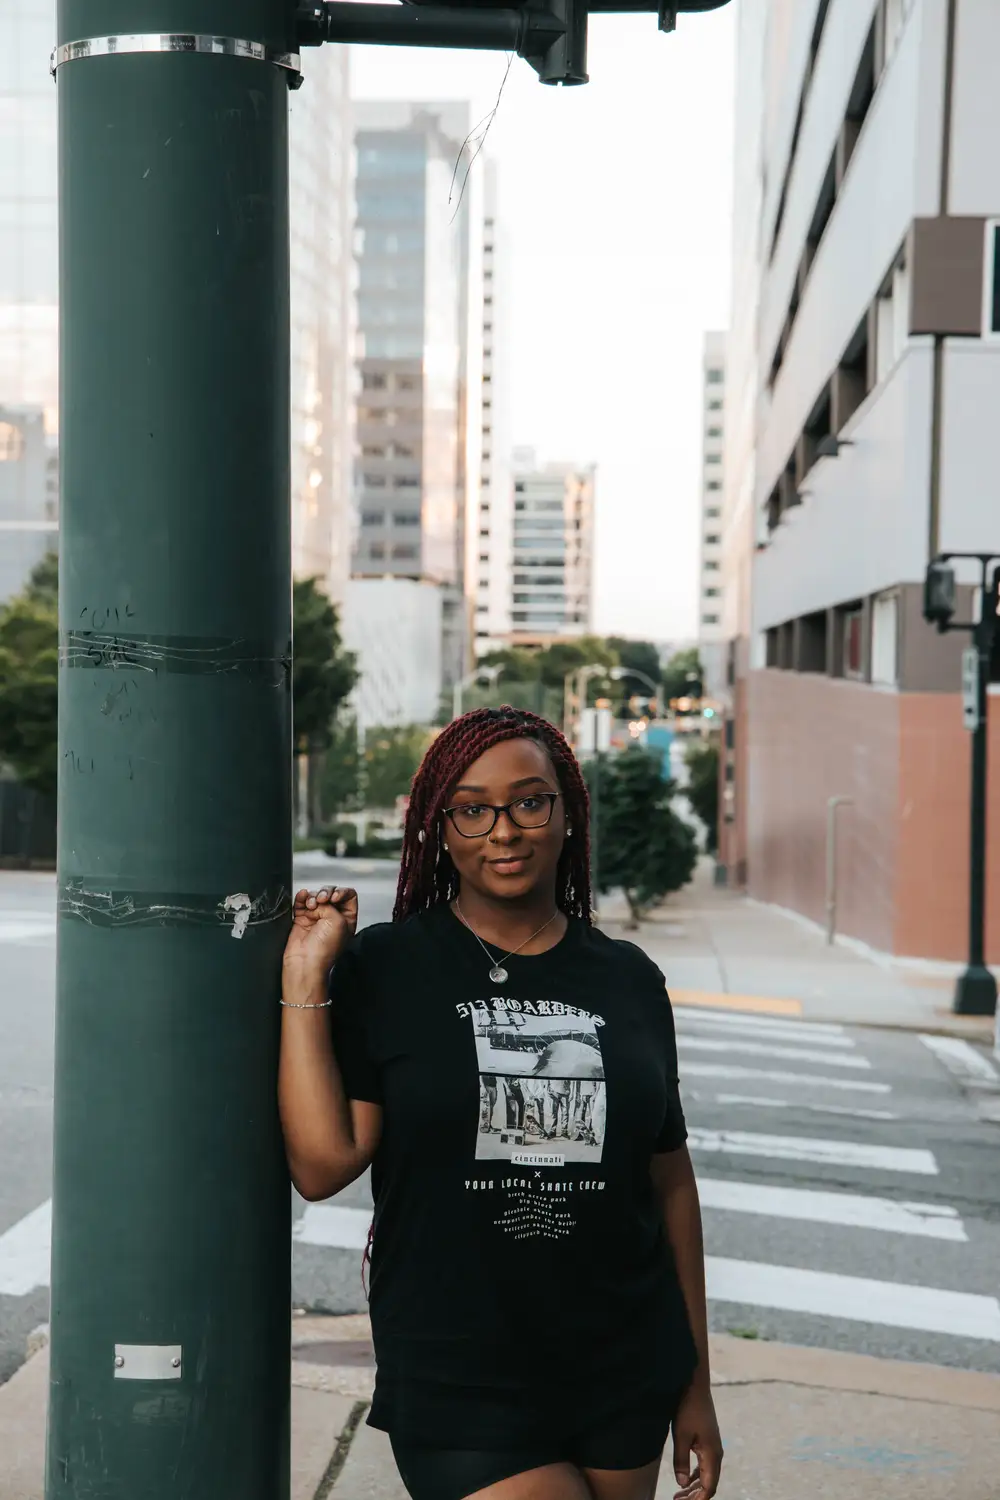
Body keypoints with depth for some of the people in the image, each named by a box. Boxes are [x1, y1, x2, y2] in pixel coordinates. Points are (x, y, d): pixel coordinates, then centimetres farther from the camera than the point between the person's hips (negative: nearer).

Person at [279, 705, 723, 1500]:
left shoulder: (627, 980, 4)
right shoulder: (385, 967, -5)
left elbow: (670, 1184, 9)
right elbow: (322, 1165, -11)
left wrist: (695, 1384, 11)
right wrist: (305, 979, -14)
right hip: (459, 1394, -3)